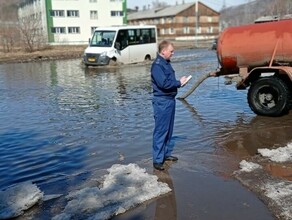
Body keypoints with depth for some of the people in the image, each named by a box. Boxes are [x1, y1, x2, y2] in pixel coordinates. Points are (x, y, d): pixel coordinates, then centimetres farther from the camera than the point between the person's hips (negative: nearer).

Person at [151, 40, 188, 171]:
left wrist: (179, 82, 1)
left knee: (168, 130, 17)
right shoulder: (157, 65, -16)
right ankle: (157, 160, 2)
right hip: (162, 102, -9)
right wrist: (179, 83, -13)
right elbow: (163, 83, -25)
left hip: (170, 100, 10)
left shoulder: (166, 63, 13)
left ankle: (166, 153, 29)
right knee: (160, 131, -5)